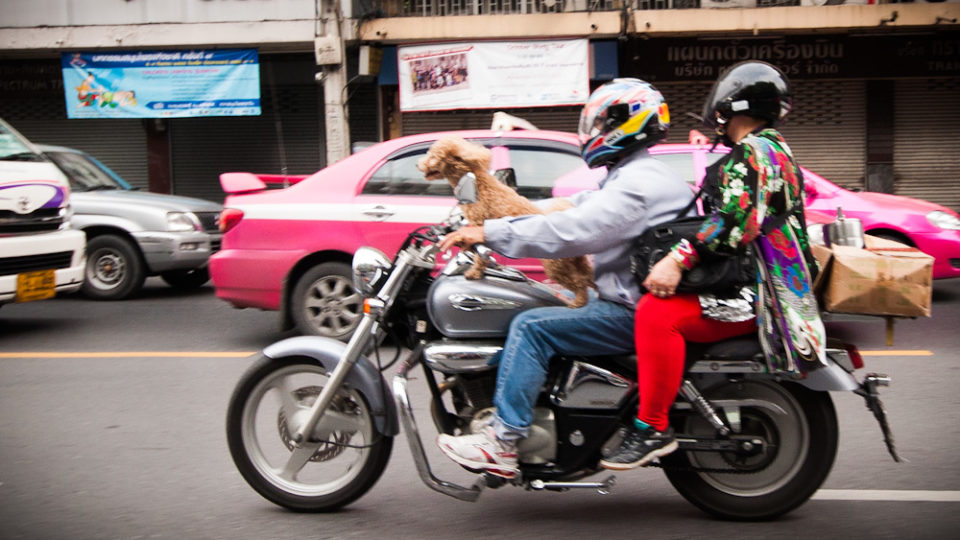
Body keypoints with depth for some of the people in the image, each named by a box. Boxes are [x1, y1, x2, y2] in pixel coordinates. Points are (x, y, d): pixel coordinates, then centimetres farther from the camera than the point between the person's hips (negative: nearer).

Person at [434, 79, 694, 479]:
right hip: (631, 303, 11)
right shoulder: (633, 176, 19)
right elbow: (571, 208, 18)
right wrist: (491, 221, 10)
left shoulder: (638, 183, -17)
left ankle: (502, 443, -19)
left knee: (531, 327, -18)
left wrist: (490, 233, -24)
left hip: (634, 314, -11)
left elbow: (571, 231, -28)